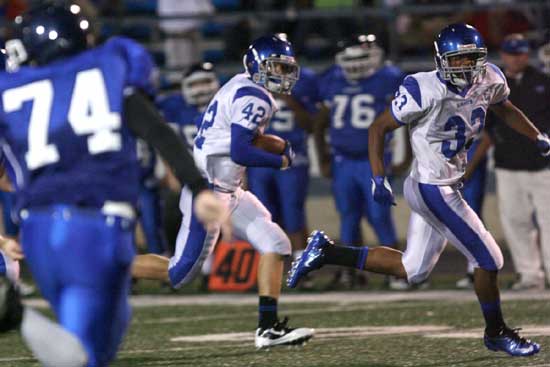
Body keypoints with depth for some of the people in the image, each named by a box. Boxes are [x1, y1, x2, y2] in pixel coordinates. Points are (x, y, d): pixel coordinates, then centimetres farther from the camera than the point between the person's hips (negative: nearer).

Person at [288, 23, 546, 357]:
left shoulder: (489, 81, -2)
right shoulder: (426, 91, -22)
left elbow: (506, 110, 22)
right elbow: (379, 128, -13)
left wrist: (538, 138, 16)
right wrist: (379, 179, -19)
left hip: (446, 186, 9)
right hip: (432, 189, -8)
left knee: (412, 269, 17)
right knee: (488, 259, -3)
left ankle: (327, 252, 23)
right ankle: (497, 333, 20)